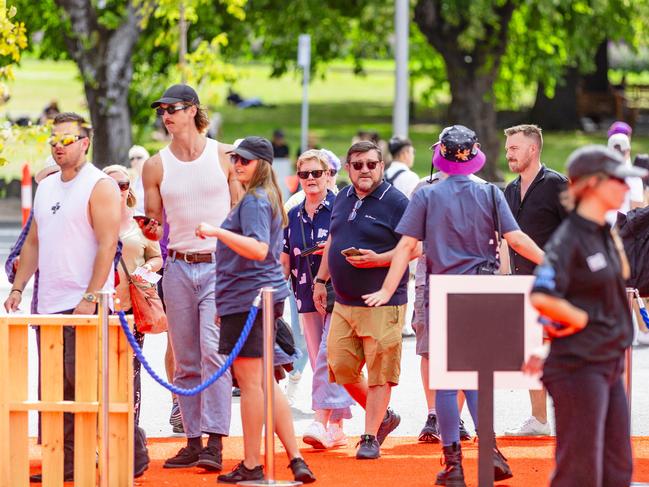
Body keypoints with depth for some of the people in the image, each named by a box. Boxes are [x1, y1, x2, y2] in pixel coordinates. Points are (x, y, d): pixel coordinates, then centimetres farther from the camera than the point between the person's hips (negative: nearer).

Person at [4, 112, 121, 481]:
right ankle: (65, 464, 11)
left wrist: (91, 298, -20)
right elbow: (34, 243, 23)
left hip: (85, 306, -8)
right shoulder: (46, 187, 17)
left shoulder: (100, 186, -6)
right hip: (49, 305, 8)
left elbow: (108, 245, -14)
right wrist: (18, 288, 13)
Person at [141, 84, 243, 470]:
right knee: (186, 361, 6)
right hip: (178, 266, 4)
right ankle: (193, 442, 11)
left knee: (213, 351, -15)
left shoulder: (224, 156, 1)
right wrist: (151, 230, -11)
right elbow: (154, 225, 12)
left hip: (220, 265, -4)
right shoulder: (156, 166, 7)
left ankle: (215, 442, -18)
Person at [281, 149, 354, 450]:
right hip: (307, 297, 6)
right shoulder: (293, 216, 13)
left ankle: (322, 422, -20)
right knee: (320, 364, 7)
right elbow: (285, 261, 17)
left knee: (328, 358, -15)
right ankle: (336, 428, 11)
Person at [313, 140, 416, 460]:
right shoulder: (343, 199, 13)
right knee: (341, 367, 7)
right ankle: (383, 417, 26)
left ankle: (370, 437, 3)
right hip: (344, 302, 7)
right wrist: (320, 280, 23)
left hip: (383, 304, -7)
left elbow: (416, 248, -12)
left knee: (379, 372, -4)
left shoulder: (395, 202, -9)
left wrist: (377, 259, -21)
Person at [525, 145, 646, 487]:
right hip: (579, 366, -9)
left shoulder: (606, 235, 12)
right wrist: (581, 319, -13)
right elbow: (541, 298, -28)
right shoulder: (570, 238, -16)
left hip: (609, 365, 9)